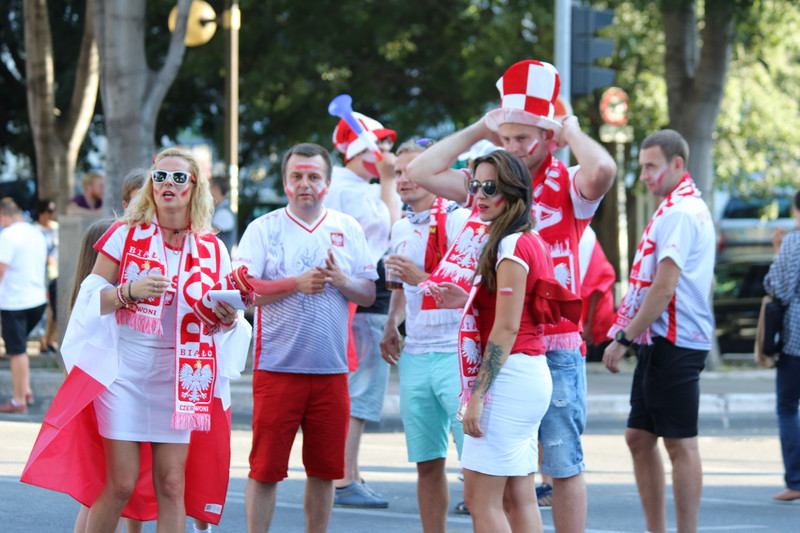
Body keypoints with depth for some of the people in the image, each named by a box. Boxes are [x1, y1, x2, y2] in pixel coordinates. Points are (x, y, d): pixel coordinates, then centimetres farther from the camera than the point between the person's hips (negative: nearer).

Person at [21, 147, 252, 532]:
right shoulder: (125, 236, 0)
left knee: (172, 485, 0)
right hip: (124, 369, -2)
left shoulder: (211, 249, 8)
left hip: (179, 377, 2)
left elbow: (221, 316, 15)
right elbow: (91, 298, 0)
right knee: (121, 484, -6)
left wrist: (228, 318, -7)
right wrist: (129, 291, -18)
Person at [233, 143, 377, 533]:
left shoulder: (348, 229, 11)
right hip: (277, 367, -3)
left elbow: (369, 295, 11)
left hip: (331, 369, 3)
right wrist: (296, 284, -17)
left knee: (324, 469, 7)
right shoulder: (263, 229, 1)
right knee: (265, 467, -2)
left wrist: (341, 281, -9)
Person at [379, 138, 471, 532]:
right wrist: (391, 325, 14)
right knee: (427, 463, 9)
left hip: (456, 352, -7)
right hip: (414, 355, 7)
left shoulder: (460, 220, -8)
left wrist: (423, 279, -19)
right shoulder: (401, 229, 15)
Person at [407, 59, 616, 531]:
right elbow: (422, 172, 5)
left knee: (564, 465, 2)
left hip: (554, 348, -5)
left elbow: (602, 170, -27)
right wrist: (478, 131, 5)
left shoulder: (568, 187, -4)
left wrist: (573, 132, -8)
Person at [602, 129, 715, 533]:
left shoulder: (680, 213, -15)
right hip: (660, 342, 11)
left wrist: (623, 338, -18)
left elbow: (664, 288, -21)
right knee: (639, 438, 11)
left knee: (680, 443, -7)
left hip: (674, 344, -11)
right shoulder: (687, 208, 19)